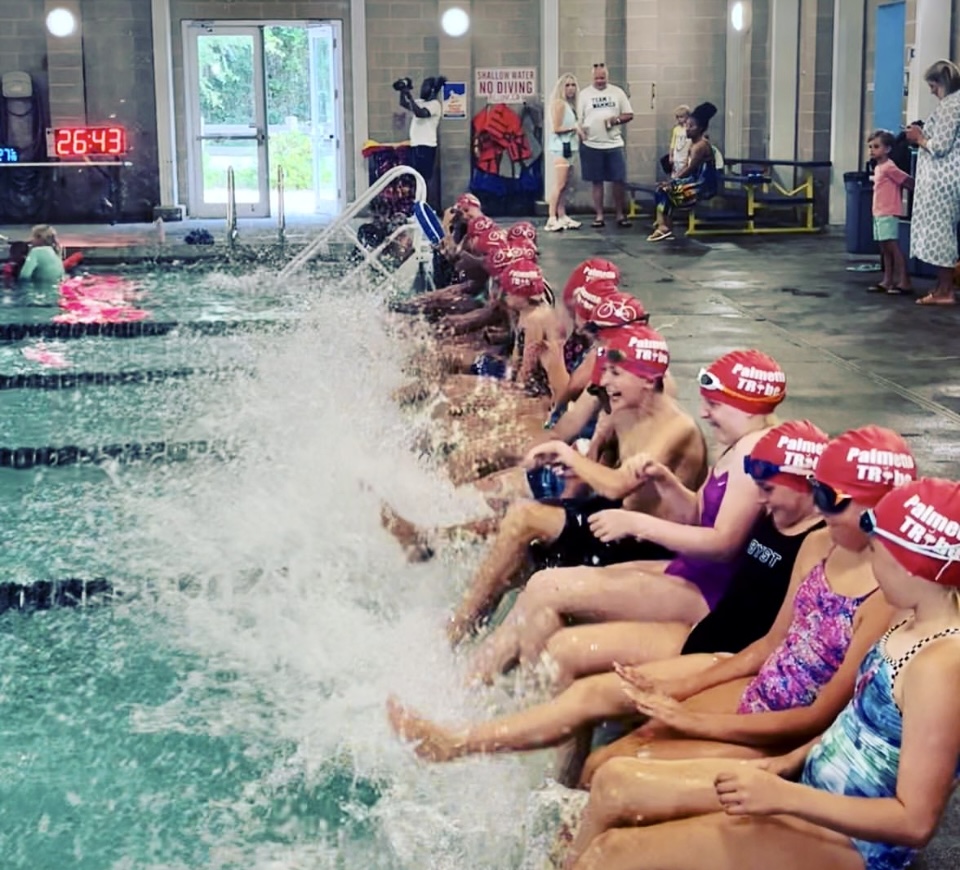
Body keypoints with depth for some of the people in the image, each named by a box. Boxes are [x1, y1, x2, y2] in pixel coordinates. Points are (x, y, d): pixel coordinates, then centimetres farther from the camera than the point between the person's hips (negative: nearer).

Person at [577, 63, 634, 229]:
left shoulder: (617, 92, 6)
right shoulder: (584, 94, 3)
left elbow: (629, 115, 8)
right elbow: (578, 119, 1)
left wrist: (616, 120, -11)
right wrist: (581, 136, -11)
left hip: (614, 144, 1)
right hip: (592, 145, -1)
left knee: (619, 180, 0)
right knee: (597, 182, 6)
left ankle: (620, 215, 11)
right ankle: (599, 216, 13)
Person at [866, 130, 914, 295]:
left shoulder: (889, 167, -14)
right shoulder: (878, 168, 14)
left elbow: (908, 181, -15)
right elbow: (899, 182, 21)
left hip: (889, 214, -10)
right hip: (879, 213, 10)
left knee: (893, 247, -10)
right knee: (885, 249, 12)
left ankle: (904, 282, -9)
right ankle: (887, 281, 17)